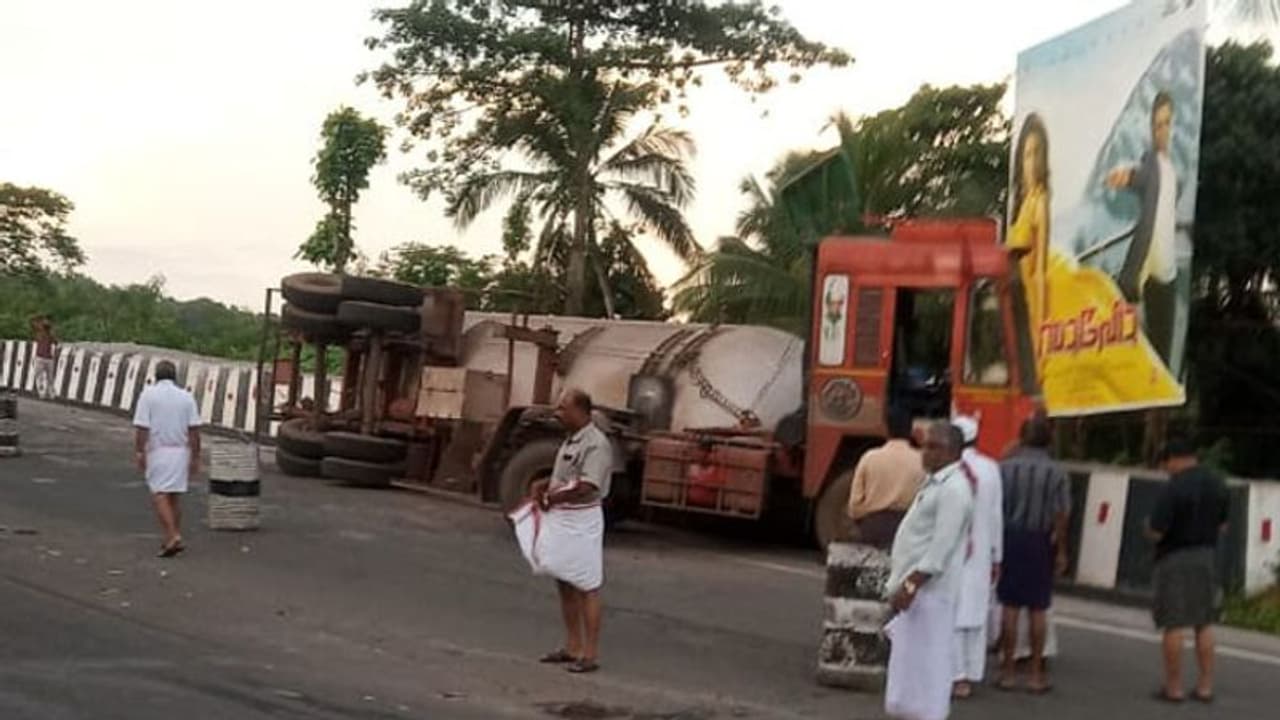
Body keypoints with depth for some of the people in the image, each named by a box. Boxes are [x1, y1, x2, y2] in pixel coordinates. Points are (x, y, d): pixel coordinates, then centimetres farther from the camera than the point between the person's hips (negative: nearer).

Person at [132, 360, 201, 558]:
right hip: (180, 452, 4)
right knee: (173, 497, 14)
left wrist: (138, 452, -3)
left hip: (158, 452, -4)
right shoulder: (186, 397, 4)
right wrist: (195, 458, 5)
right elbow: (194, 430, 1)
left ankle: (173, 537, -21)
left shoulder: (148, 395, -4)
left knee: (160, 495, -6)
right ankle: (175, 538, 16)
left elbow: (141, 428, -10)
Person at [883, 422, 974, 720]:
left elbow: (941, 548, -22)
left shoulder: (953, 489, -15)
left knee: (926, 664, -8)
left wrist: (910, 585, -25)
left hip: (930, 591, -10)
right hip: (916, 587, 10)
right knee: (911, 662, 14)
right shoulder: (934, 482, 16)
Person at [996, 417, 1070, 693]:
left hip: (1010, 538, 0)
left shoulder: (1005, 468, -3)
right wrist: (1061, 551, 2)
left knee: (1010, 607, 5)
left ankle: (1007, 671, 8)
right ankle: (1037, 674, 10)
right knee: (1037, 609, 6)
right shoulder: (1057, 472, -4)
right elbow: (1061, 515, -6)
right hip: (1041, 542, 0)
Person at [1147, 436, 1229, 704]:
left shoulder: (1173, 488, -18)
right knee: (1205, 624, 13)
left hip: (1175, 559, -6)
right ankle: (1205, 686, 15)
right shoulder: (1217, 485, 3)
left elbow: (1156, 532, -17)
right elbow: (1222, 526, 12)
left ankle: (1173, 687, 6)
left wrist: (1149, 525, 4)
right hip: (1206, 556, 6)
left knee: (1173, 624, 1)